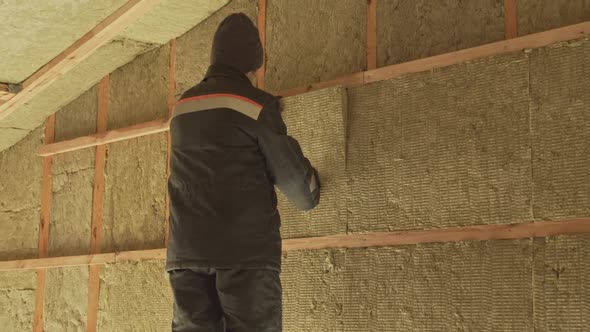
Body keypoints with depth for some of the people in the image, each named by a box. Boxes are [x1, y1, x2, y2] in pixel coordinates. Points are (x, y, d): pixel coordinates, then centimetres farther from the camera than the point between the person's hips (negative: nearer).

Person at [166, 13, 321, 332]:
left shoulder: (182, 107, 16)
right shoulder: (256, 104, -3)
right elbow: (290, 171, 1)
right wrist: (310, 196, 23)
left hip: (187, 250, 6)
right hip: (246, 249, -5)